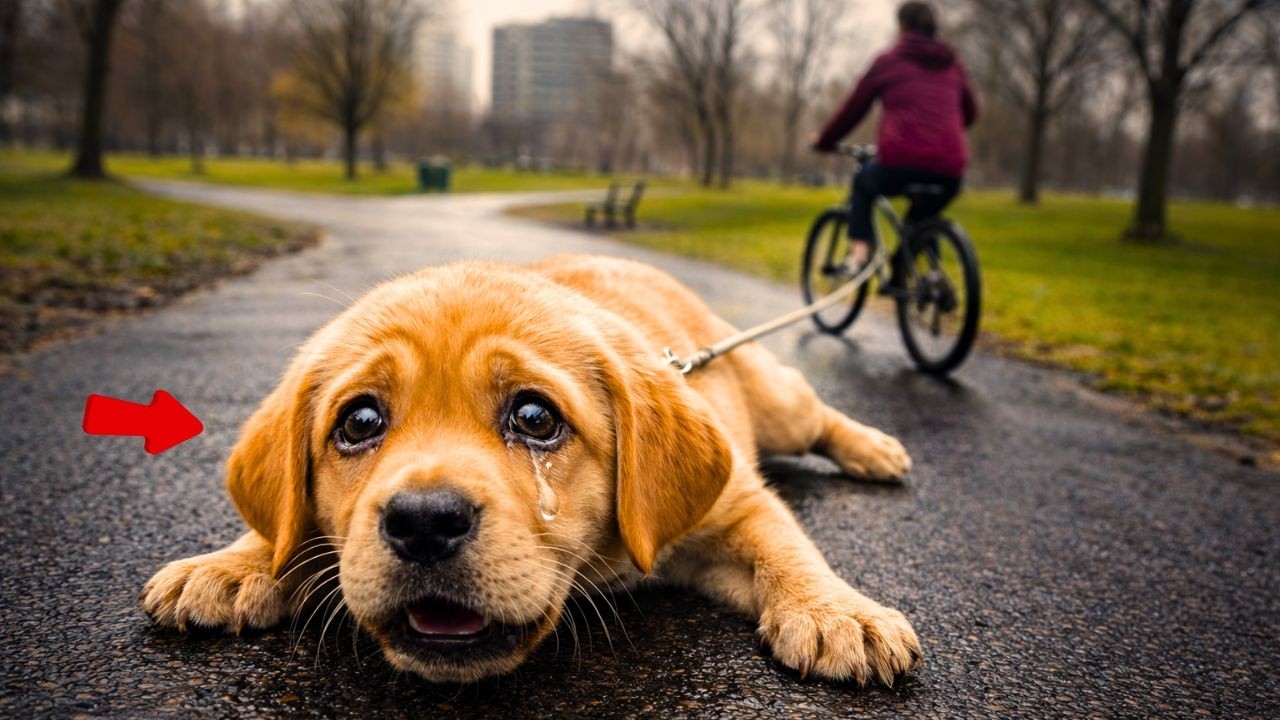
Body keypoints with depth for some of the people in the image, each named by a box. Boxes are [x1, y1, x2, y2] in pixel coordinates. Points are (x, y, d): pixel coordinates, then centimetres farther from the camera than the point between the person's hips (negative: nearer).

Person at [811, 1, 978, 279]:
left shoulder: (888, 61, 9)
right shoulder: (952, 66, 20)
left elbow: (853, 109, 14)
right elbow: (970, 113, 33)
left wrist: (824, 141, 30)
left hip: (901, 165, -3)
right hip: (948, 174, 4)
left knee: (863, 183, 30)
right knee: (921, 215, 35)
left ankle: (858, 253, 13)